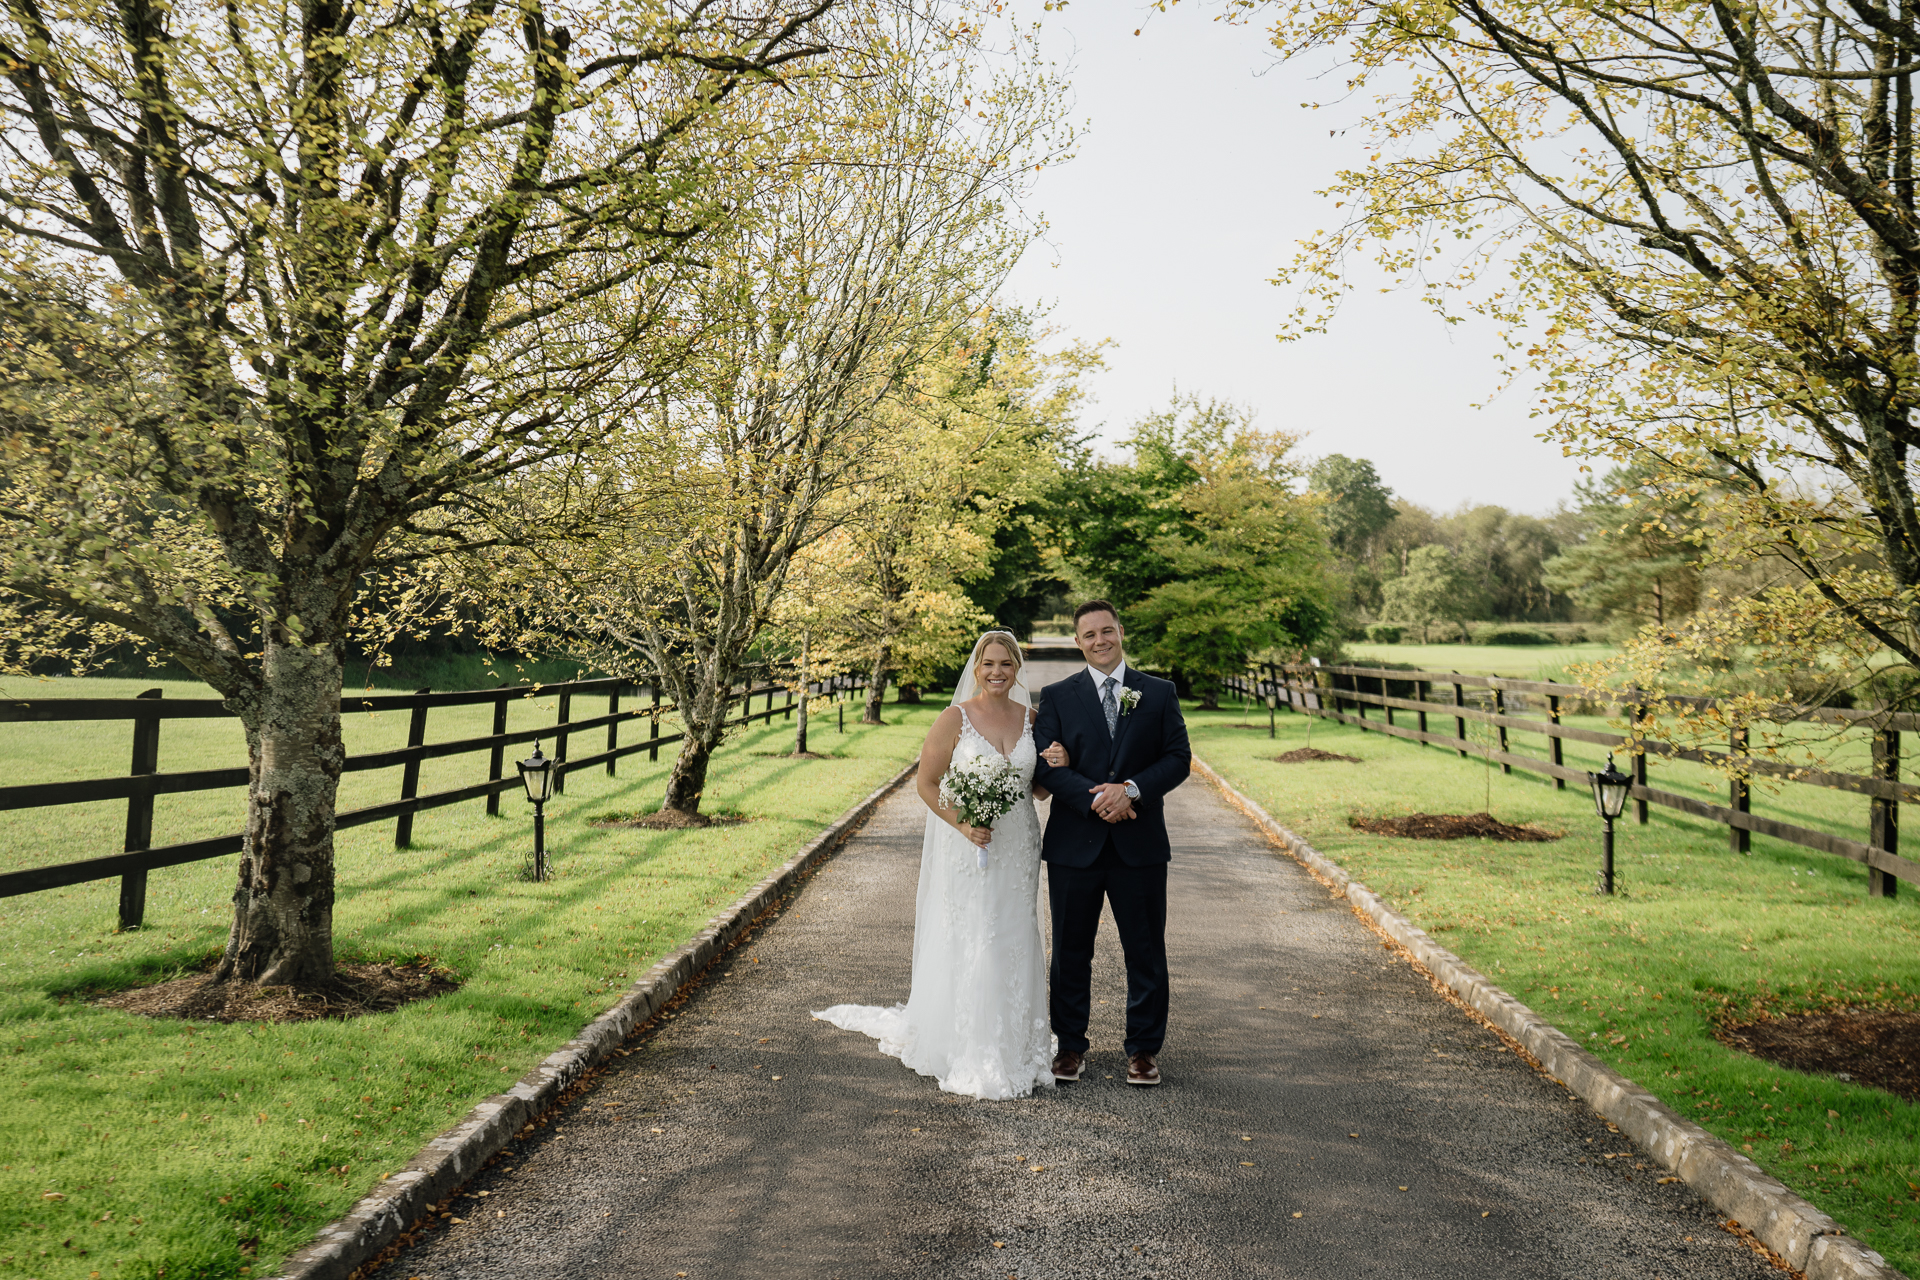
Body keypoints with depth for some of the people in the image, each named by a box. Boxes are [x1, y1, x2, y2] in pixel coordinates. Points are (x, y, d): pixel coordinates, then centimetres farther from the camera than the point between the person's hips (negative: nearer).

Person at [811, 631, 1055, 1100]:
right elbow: (926, 782, -5)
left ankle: (1016, 1046, 25)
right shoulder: (955, 718, -7)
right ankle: (972, 1058, 12)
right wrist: (962, 825, -17)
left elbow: (1041, 785, 13)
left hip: (1018, 847, 4)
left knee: (1014, 945, 10)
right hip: (967, 849, -4)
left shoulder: (1032, 717, 5)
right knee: (968, 948, -1)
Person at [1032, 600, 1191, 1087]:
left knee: (1145, 951, 7)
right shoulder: (1056, 696, 3)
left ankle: (1144, 1048, 22)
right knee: (1071, 952, 9)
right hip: (1074, 845, 0)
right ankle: (1070, 1046, 24)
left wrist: (1131, 789, -16)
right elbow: (1045, 765, -5)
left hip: (1140, 845, 0)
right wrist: (1095, 795, -18)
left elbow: (1178, 758, -1)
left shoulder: (1160, 693, 5)